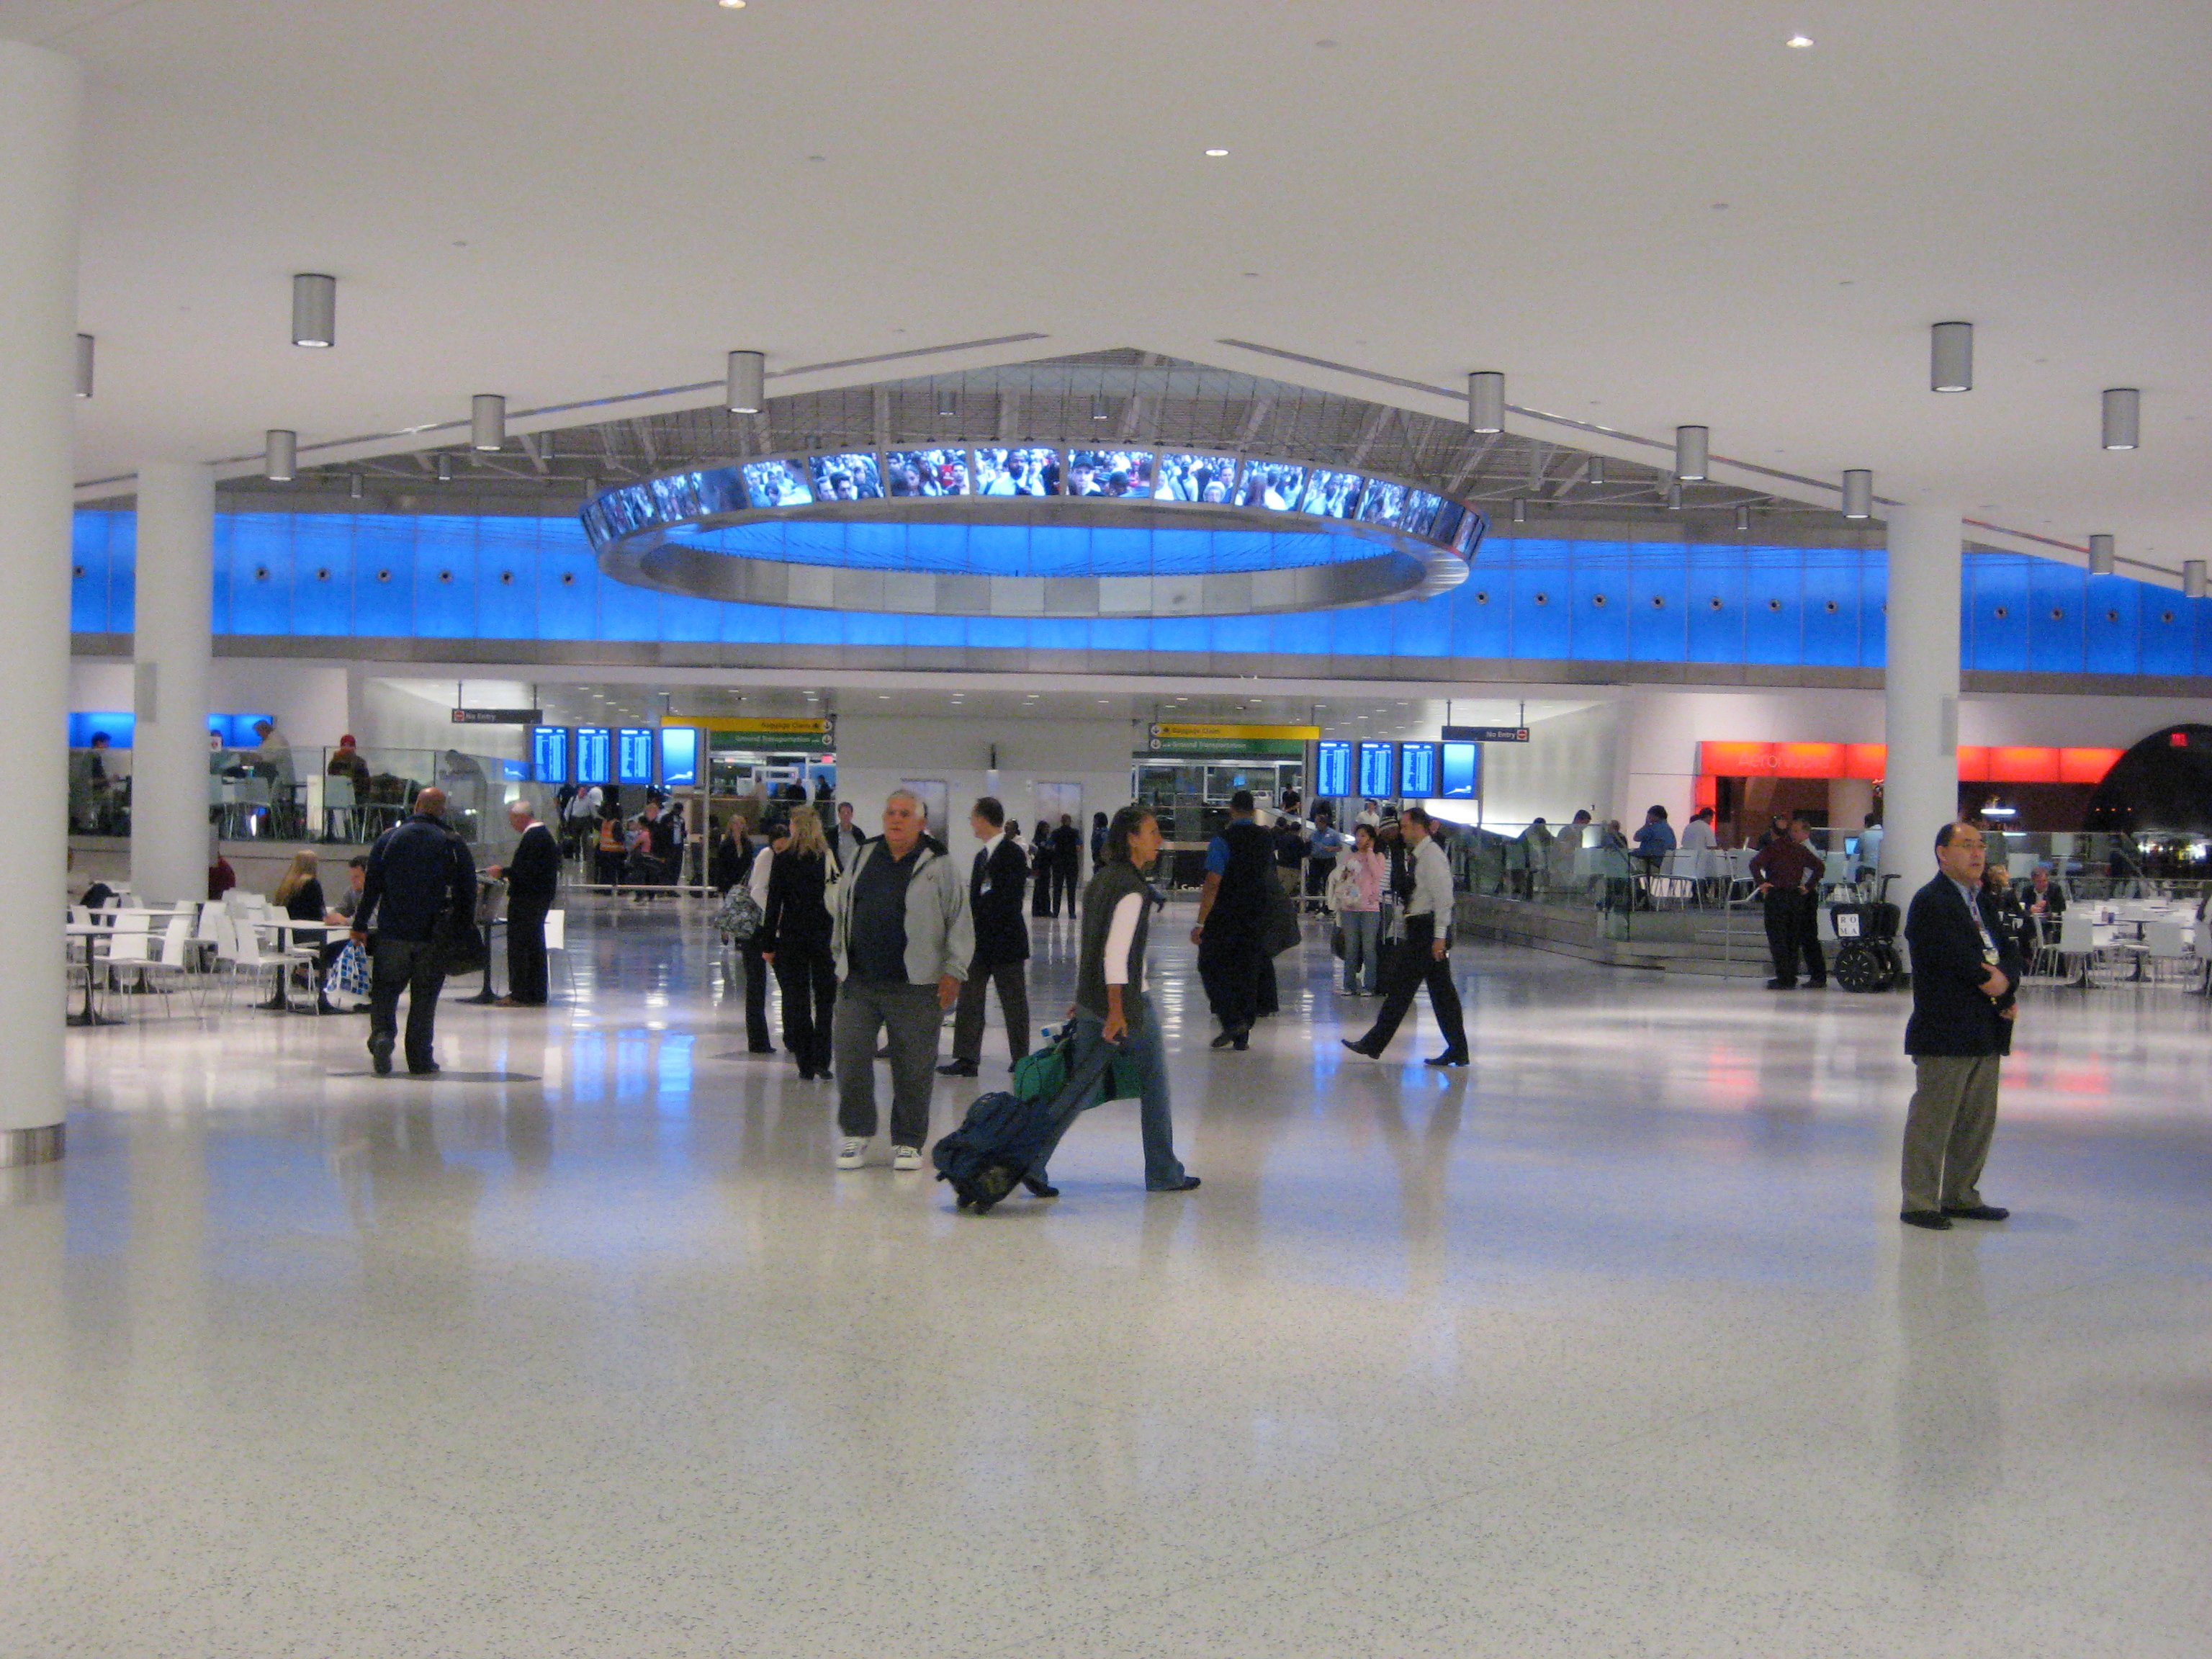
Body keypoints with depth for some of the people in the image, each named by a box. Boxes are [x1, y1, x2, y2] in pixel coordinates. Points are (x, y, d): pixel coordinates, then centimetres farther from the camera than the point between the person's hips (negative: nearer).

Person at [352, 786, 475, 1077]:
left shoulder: (389, 838, 3)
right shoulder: (453, 844, -1)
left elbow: (371, 884, 4)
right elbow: (467, 892, 0)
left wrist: (360, 925, 9)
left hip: (392, 933, 1)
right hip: (434, 934, -1)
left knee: (385, 990, 9)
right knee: (424, 998, 7)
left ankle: (382, 1035, -17)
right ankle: (420, 1059, 7)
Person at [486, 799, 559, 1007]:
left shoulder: (532, 837, -18)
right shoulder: (545, 834, 14)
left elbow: (527, 872, -23)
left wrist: (503, 871, -12)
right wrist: (507, 871, 16)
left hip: (526, 901, -10)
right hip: (541, 899, 10)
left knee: (518, 946, -4)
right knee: (535, 945, 13)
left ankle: (520, 995, -3)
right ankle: (536, 995, 17)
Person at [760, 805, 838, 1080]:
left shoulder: (783, 860, -6)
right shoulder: (830, 858, -2)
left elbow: (773, 904, -6)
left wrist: (768, 944, 0)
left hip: (792, 938, -1)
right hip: (825, 938, 1)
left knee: (797, 1001, 6)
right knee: (825, 999, 11)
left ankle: (806, 1066, 5)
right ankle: (821, 1060, 3)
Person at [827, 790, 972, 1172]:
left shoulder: (938, 867, -1)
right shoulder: (863, 858, 10)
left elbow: (960, 923, 1)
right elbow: (840, 909, 21)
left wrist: (954, 972, -5)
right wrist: (841, 957, 19)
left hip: (914, 986, -3)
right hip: (858, 983, 3)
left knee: (913, 1067, 2)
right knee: (849, 1055, -1)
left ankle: (908, 1143, 16)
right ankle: (856, 1134, 16)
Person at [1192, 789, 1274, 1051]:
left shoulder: (1223, 840, -13)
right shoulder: (1266, 840, 7)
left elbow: (1213, 884, -17)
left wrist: (1201, 922, -16)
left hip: (1223, 918, -5)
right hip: (1256, 919, 5)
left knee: (1210, 966, 7)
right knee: (1248, 974, 9)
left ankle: (1231, 1021, -8)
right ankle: (1242, 1037, 10)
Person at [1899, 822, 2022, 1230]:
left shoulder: (1982, 901, 18)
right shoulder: (1930, 902, -10)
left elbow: (2010, 951, 12)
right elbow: (1958, 959, -20)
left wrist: (2005, 979, -9)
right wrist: (1996, 989, -10)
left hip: (1985, 1034, 9)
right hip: (1945, 1033, -9)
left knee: (1978, 1120, 14)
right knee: (1933, 1119, -3)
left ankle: (1960, 1196, 25)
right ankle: (1919, 1204, 4)